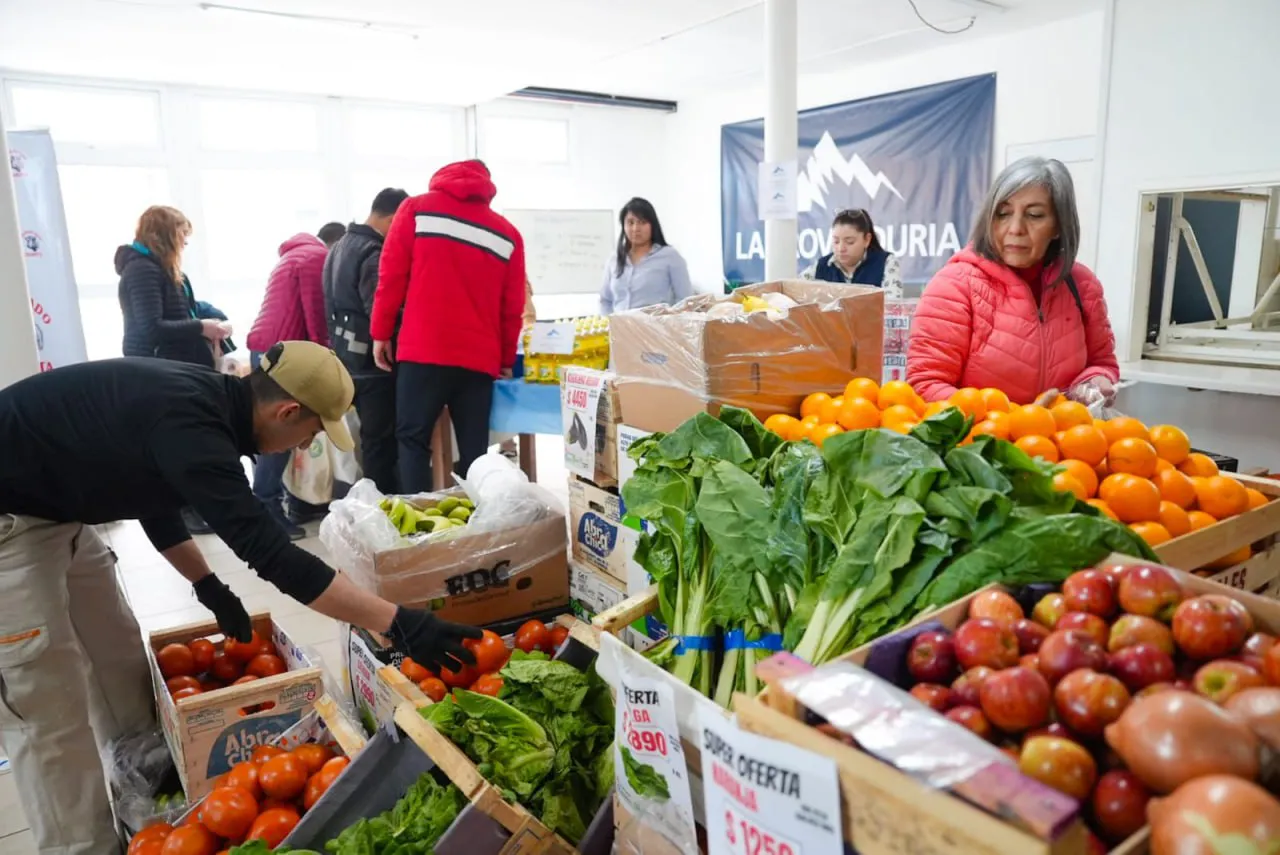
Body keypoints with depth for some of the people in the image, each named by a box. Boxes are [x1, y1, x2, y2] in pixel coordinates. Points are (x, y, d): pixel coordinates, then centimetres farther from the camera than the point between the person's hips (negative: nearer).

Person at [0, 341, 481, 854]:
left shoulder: (198, 398, -4)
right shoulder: (188, 423, -32)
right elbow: (270, 554, -36)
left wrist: (208, 585, 12)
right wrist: (398, 623, -36)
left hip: (55, 508, 10)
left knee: (119, 661, 16)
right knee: (50, 711, -4)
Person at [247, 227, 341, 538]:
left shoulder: (295, 254, 27)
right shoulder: (317, 258, -4)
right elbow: (316, 313, -12)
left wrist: (320, 353, 19)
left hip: (264, 345, 10)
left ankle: (265, 503, 16)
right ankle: (266, 509, -10)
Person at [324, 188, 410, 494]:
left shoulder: (340, 247, 15)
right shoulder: (374, 254, -18)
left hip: (348, 357, 10)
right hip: (372, 361, -10)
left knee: (372, 440, 16)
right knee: (382, 442, -4)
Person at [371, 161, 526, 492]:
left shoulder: (417, 209, 8)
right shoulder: (508, 234, 11)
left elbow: (391, 275, 3)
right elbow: (512, 306, 11)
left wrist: (381, 333, 10)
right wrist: (506, 359, 20)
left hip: (423, 351, -2)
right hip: (479, 358, 2)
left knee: (413, 440, 7)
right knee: (473, 451, 7)